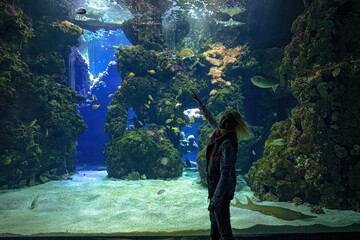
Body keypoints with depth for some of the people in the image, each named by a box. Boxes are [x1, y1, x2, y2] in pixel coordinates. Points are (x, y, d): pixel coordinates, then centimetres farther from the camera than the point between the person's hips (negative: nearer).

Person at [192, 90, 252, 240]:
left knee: (223, 227, -2)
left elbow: (225, 175, -30)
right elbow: (211, 119, 20)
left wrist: (216, 200, -31)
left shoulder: (227, 144, -28)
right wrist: (200, 103, 32)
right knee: (214, 220, 29)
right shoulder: (219, 132, -3)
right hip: (215, 185, 10)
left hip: (222, 190, -10)